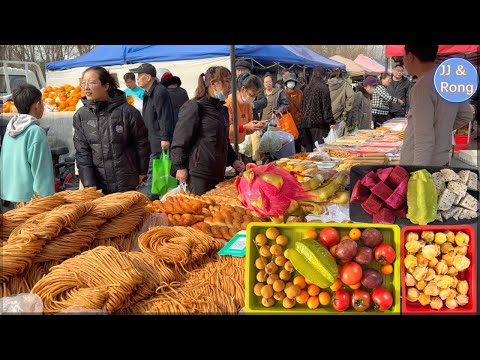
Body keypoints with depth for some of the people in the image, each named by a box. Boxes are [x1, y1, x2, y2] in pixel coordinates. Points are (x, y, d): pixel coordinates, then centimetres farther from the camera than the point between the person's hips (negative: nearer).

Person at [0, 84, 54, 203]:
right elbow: (41, 170, -15)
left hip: (11, 192, 7)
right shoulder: (35, 132, -15)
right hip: (29, 196, -7)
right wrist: (47, 200, -12)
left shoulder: (10, 129, 7)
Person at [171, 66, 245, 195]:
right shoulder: (194, 107, -10)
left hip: (218, 173, 8)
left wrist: (233, 160, 16)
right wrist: (181, 167, -14)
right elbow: (180, 140, -12)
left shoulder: (222, 109, 17)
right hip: (198, 174, -8)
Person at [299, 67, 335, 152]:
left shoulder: (307, 88, 11)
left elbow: (303, 106, 15)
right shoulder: (323, 87, -7)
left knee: (309, 148, 10)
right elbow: (327, 107, -11)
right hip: (319, 123, -6)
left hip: (306, 122, 6)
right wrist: (331, 122, -9)